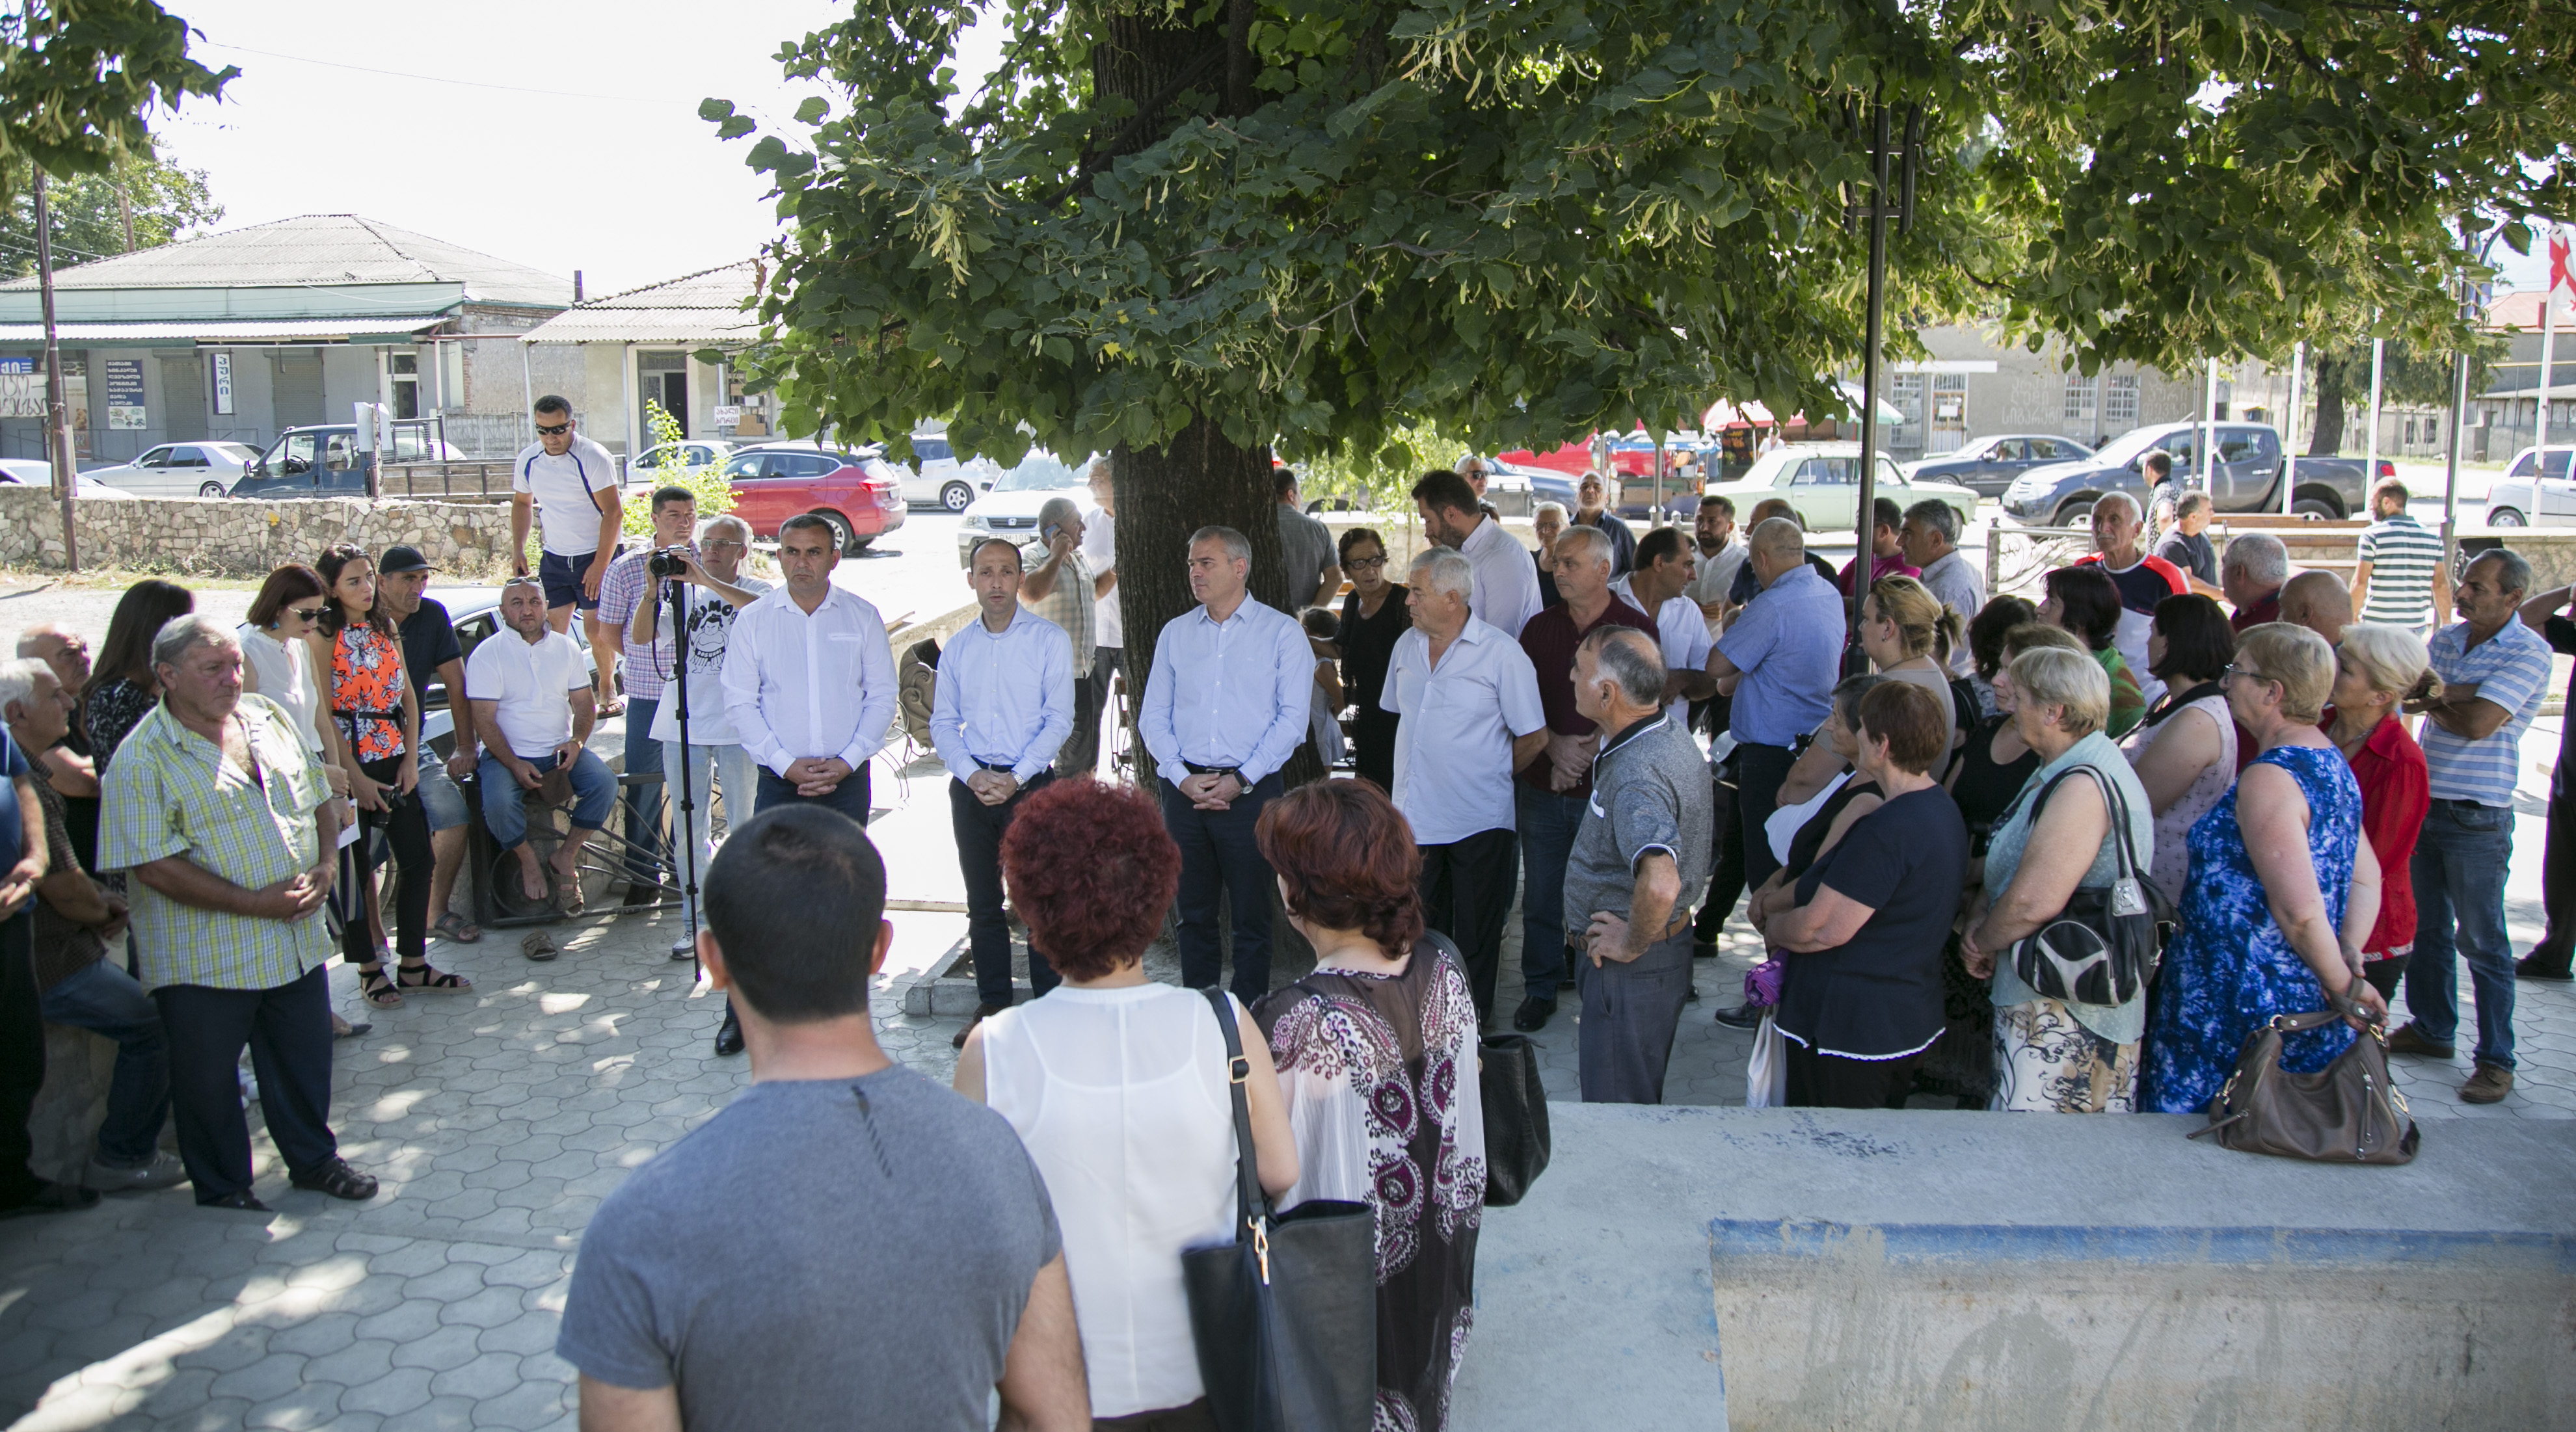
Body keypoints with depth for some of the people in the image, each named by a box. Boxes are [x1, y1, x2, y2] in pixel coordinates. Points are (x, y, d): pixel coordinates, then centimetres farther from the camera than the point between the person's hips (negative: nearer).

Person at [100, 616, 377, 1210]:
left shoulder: (269, 719, 5)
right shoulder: (144, 759, -15)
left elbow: (319, 802, 14)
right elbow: (155, 868, -20)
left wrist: (325, 867, -5)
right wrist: (257, 903, -21)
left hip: (298, 941, 5)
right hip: (206, 957, -5)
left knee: (305, 1060, 19)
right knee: (209, 1079, 12)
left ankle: (314, 1159, 39)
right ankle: (222, 1188, 32)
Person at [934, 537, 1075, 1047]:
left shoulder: (1050, 639, -1)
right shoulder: (957, 648, 11)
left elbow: (1059, 719, -6)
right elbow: (942, 722, 9)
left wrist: (1015, 778, -15)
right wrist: (971, 775, -8)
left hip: (1031, 785, -4)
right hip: (971, 788, 4)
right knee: (983, 903, 10)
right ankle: (992, 1006, 20)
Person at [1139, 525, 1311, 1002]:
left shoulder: (1282, 632, 1)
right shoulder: (1175, 632, 12)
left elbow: (1292, 717, -5)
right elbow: (1153, 717, 9)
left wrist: (1241, 780, -12)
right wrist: (1184, 778, -5)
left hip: (1251, 792, -3)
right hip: (1185, 790, 4)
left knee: (1252, 914, 3)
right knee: (1193, 912, 11)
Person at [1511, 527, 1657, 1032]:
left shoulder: (1636, 628, -3)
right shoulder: (1540, 627, 8)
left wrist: (1589, 752, -14)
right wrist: (1554, 745, -10)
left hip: (1607, 787, -3)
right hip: (1541, 785, 3)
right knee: (1541, 894, 8)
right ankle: (1541, 988, 22)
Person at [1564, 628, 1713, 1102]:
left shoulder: (1637, 775, -30)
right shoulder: (1671, 730, 2)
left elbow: (1660, 884, -45)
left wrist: (1634, 945, -27)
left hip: (1634, 968, -10)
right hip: (1666, 939, 10)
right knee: (1639, 1100, 25)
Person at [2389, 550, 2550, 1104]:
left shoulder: (2529, 653, -11)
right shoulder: (2447, 639, 10)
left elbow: (2478, 723, -20)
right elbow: (2418, 689, -4)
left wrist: (2432, 704, -4)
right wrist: (2456, 698, -20)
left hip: (2477, 818, -7)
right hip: (2424, 802, 7)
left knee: (2482, 941, -1)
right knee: (2427, 928, 17)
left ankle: (2496, 1061, 8)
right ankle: (2432, 1028, 31)